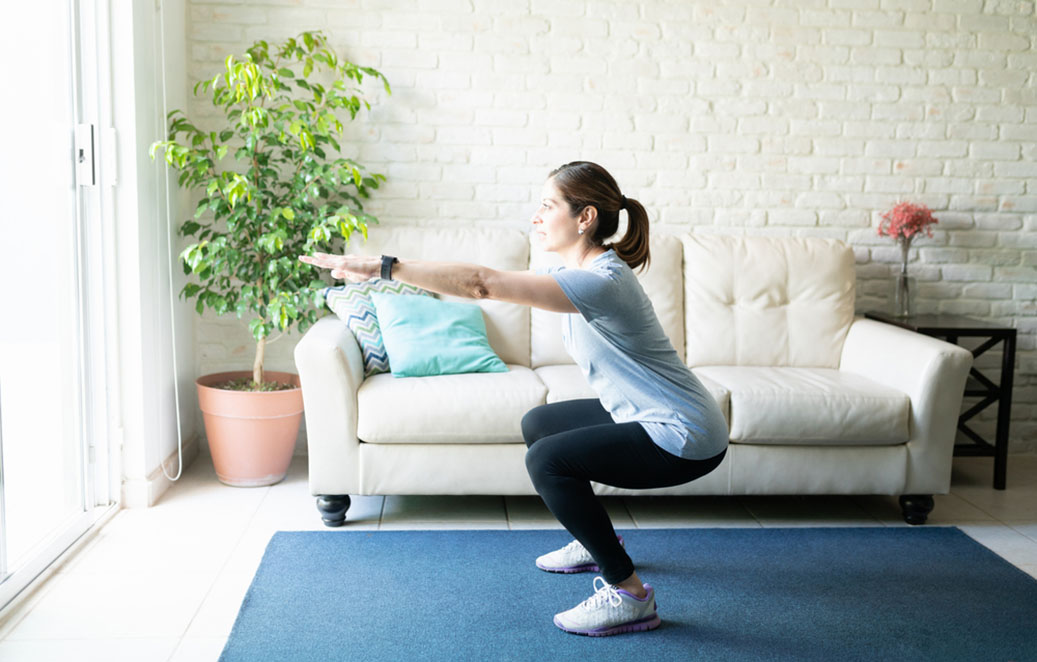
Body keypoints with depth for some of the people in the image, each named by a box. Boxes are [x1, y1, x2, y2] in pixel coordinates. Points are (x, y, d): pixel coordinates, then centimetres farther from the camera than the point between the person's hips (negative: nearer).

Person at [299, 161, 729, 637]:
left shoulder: (602, 281, -26)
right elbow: (487, 283, 6)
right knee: (537, 424, 19)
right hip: (645, 416, 10)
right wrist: (380, 273, 3)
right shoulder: (571, 271, 4)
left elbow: (483, 284, -32)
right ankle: (596, 543, 34)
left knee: (547, 459, -20)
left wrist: (383, 267, -30)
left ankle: (629, 596, -9)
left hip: (686, 438, -10)